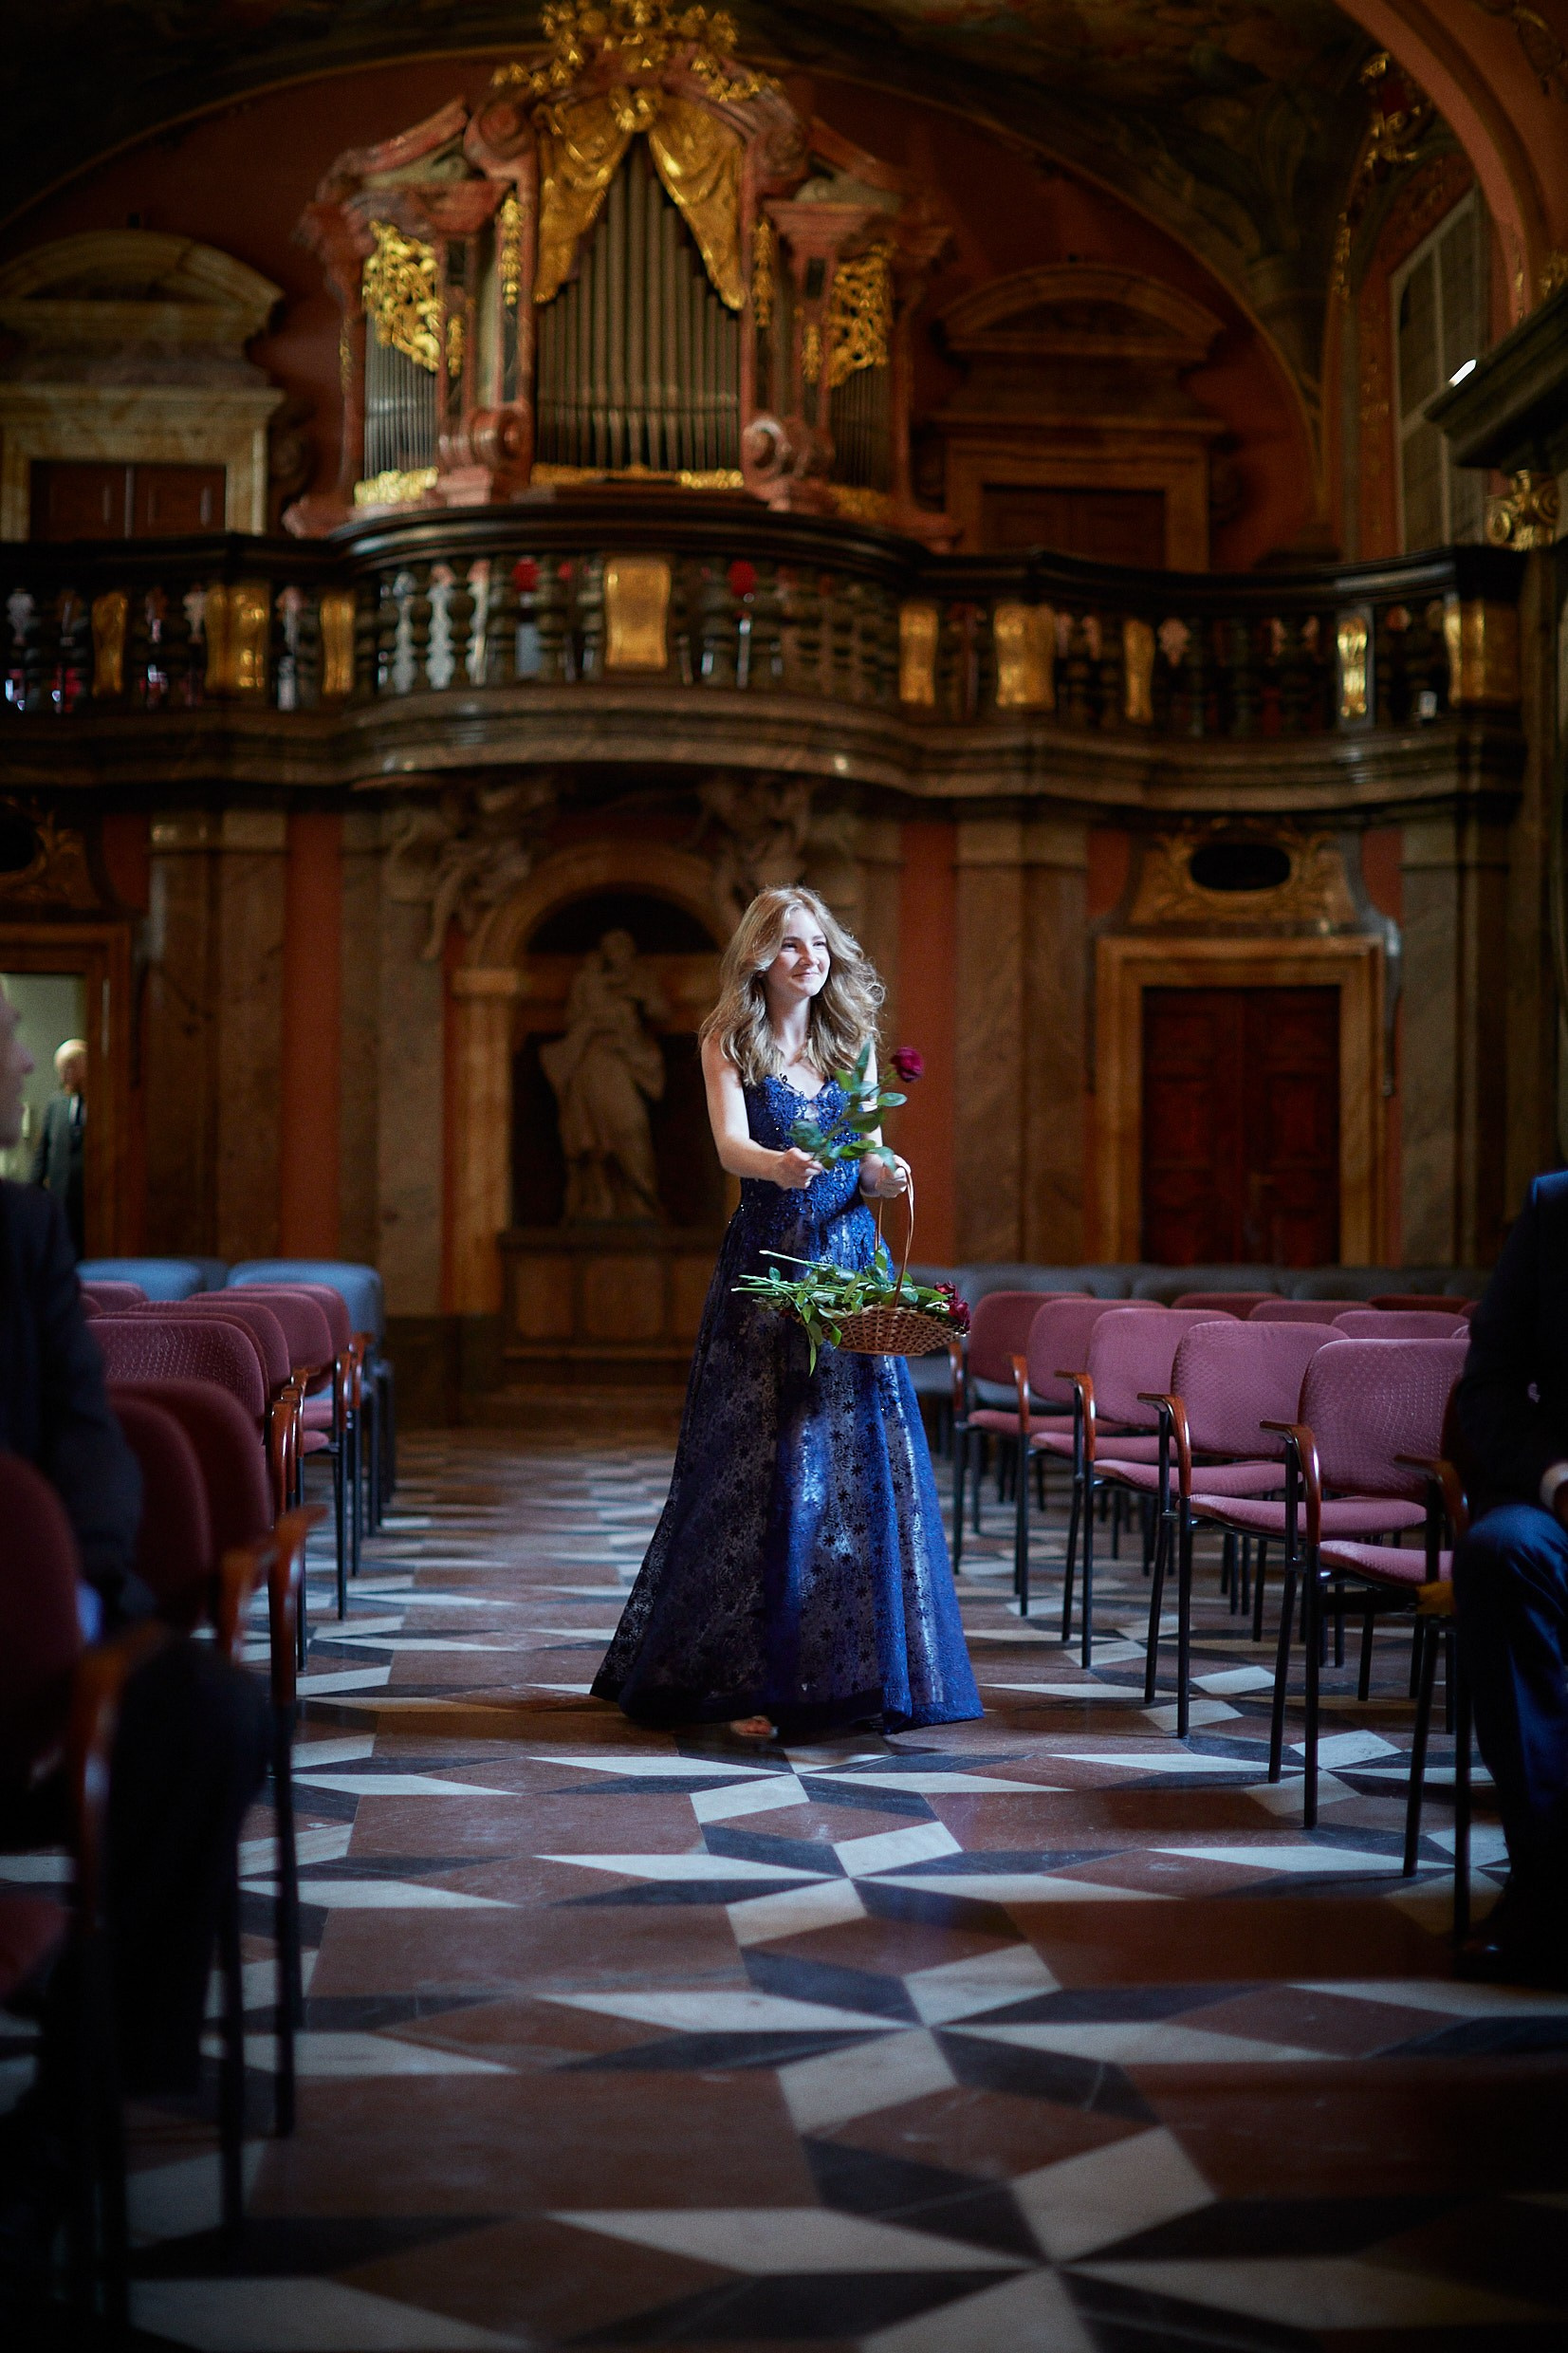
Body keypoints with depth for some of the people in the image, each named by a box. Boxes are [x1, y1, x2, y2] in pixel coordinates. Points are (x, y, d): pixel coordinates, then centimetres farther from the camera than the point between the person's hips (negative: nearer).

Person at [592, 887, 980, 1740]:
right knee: (762, 1462, -6)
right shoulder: (729, 1043, 2)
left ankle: (860, 1666, 10)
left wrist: (885, 1178, -11)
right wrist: (775, 1166, -36)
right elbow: (731, 1144, -15)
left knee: (863, 1458, 0)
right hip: (766, 1269, -4)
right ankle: (750, 1679, 0)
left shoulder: (852, 1041, 14)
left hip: (852, 1263, 4)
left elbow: (866, 1166, 12)